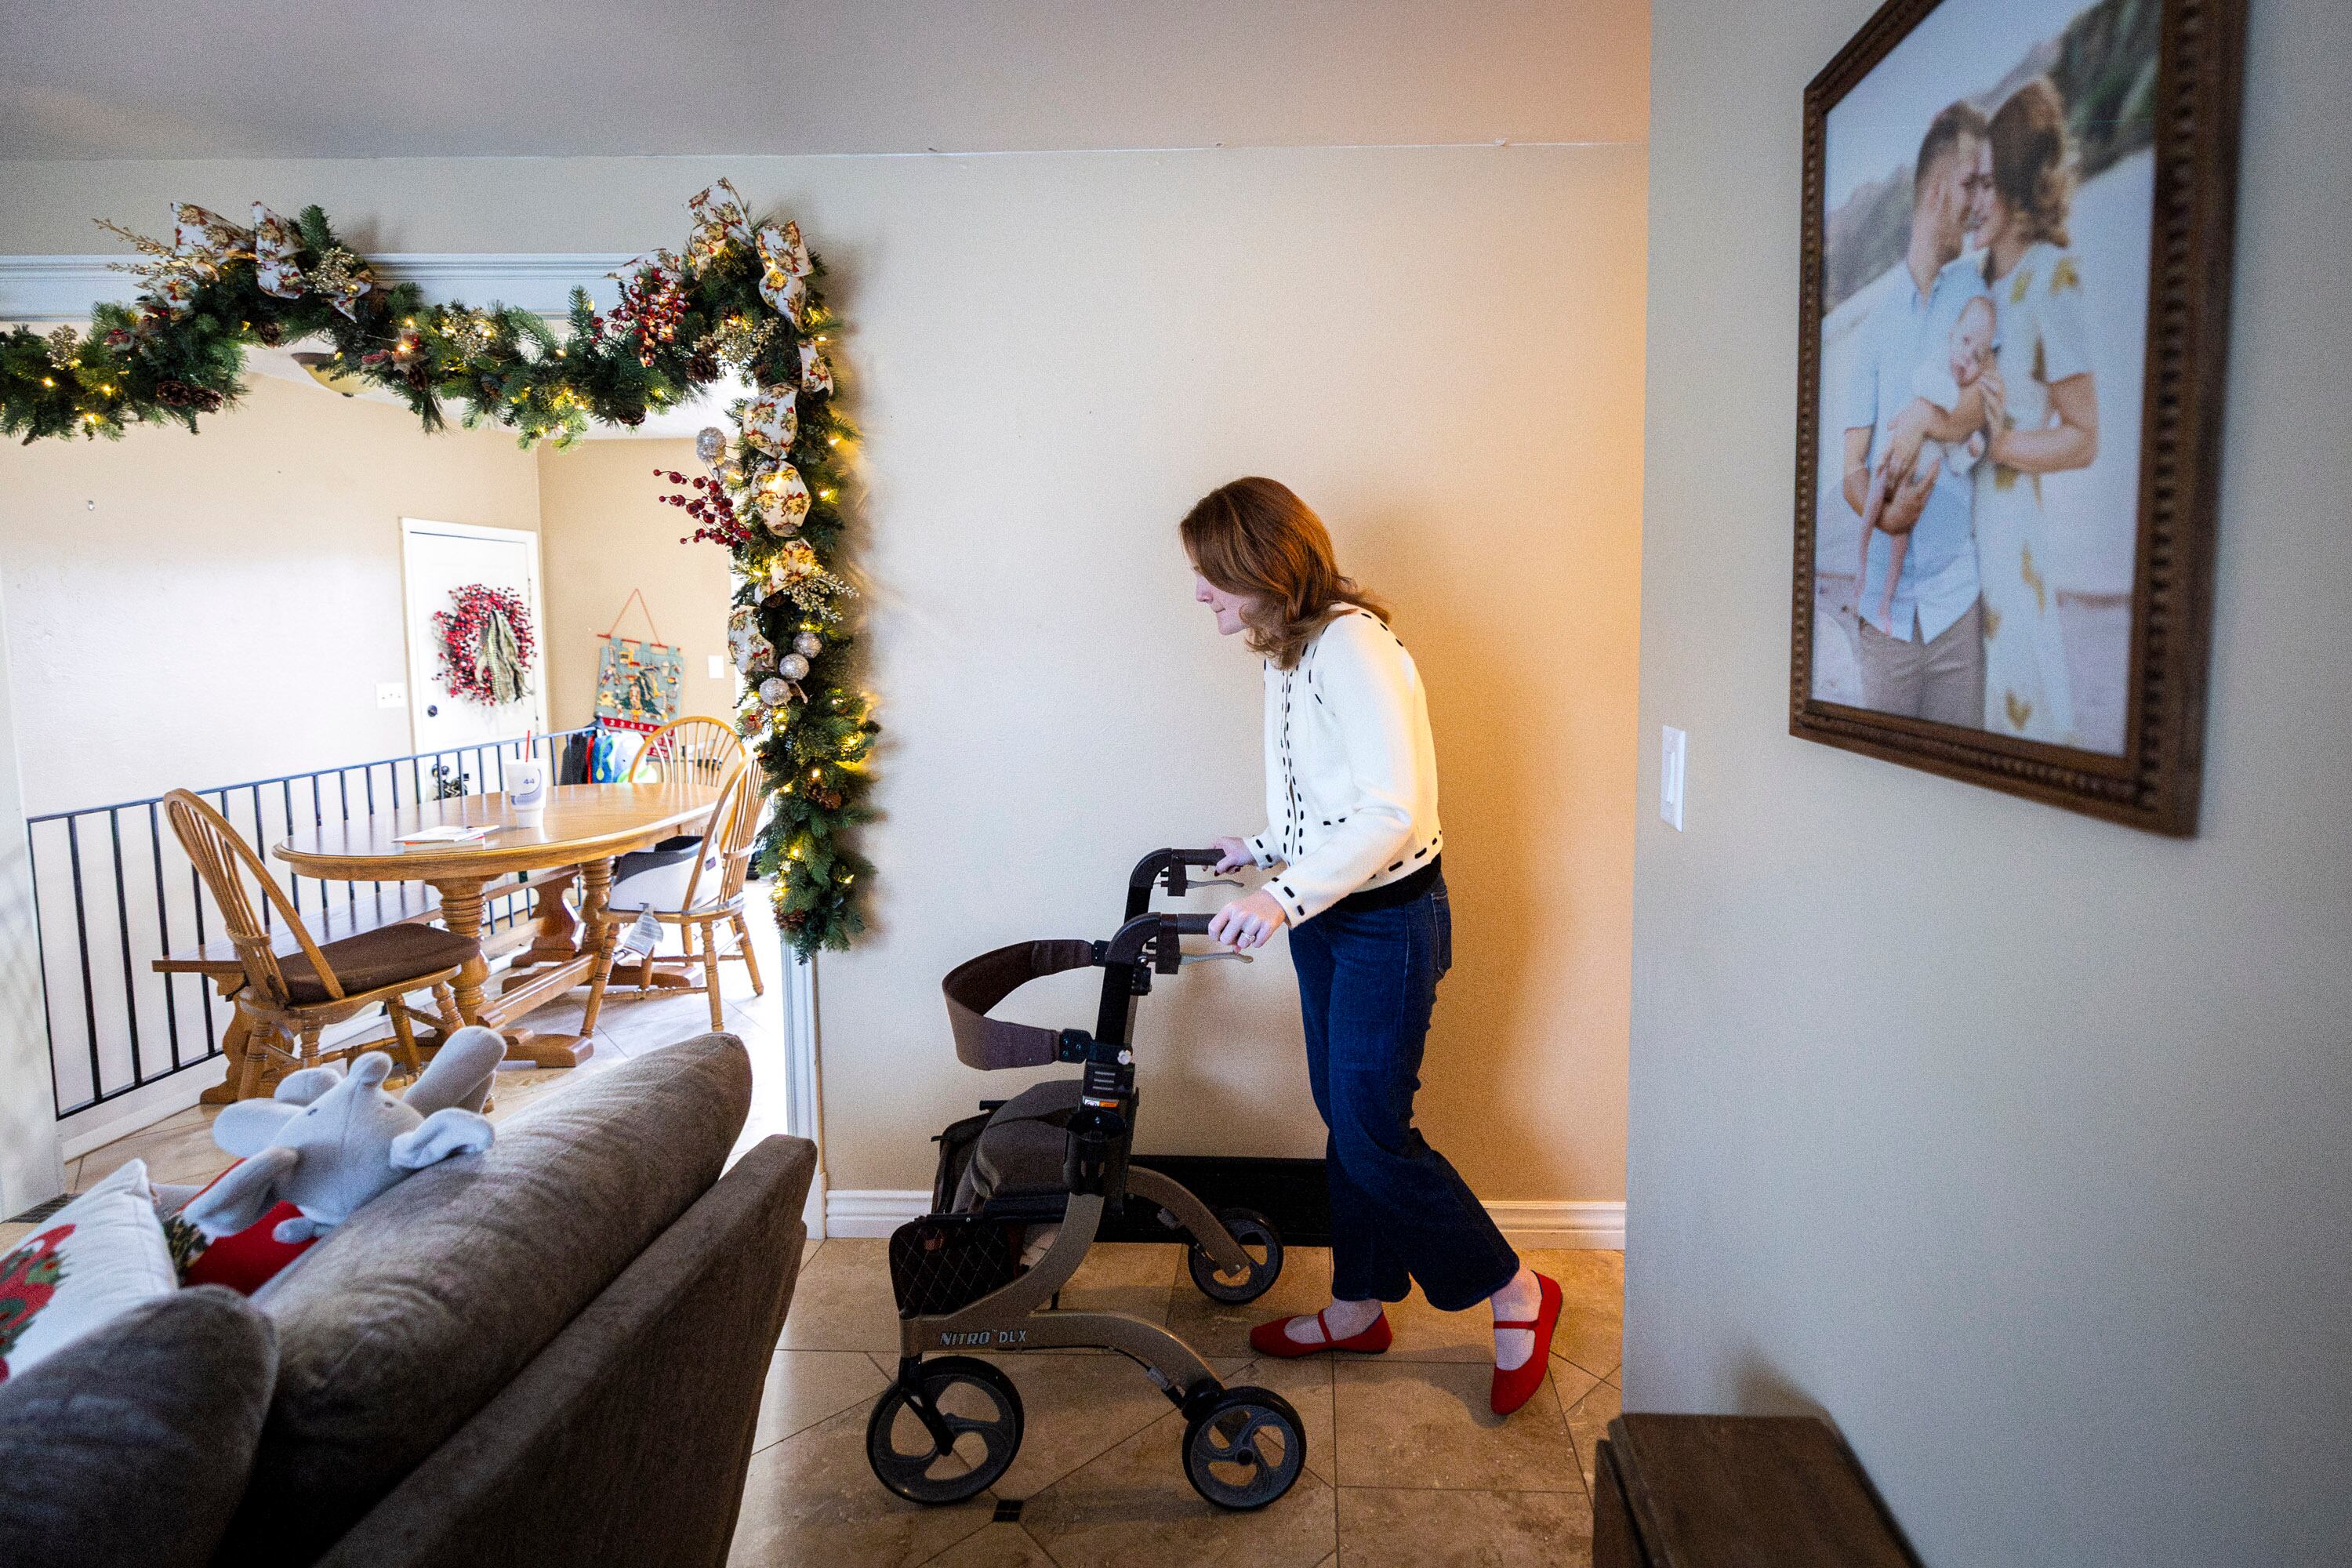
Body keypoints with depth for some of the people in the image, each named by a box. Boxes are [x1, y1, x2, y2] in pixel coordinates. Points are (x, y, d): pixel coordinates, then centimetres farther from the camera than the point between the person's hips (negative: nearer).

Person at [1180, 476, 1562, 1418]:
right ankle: (1359, 1306, 31)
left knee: (1372, 1133, -2)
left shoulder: (1350, 644, -21)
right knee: (1343, 1118, 16)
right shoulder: (1290, 650, 9)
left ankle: (1514, 1291, 19)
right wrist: (1265, 849, 16)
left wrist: (1285, 895, -35)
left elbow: (1393, 807, -29)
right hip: (1325, 914, 9)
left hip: (1387, 920, -9)